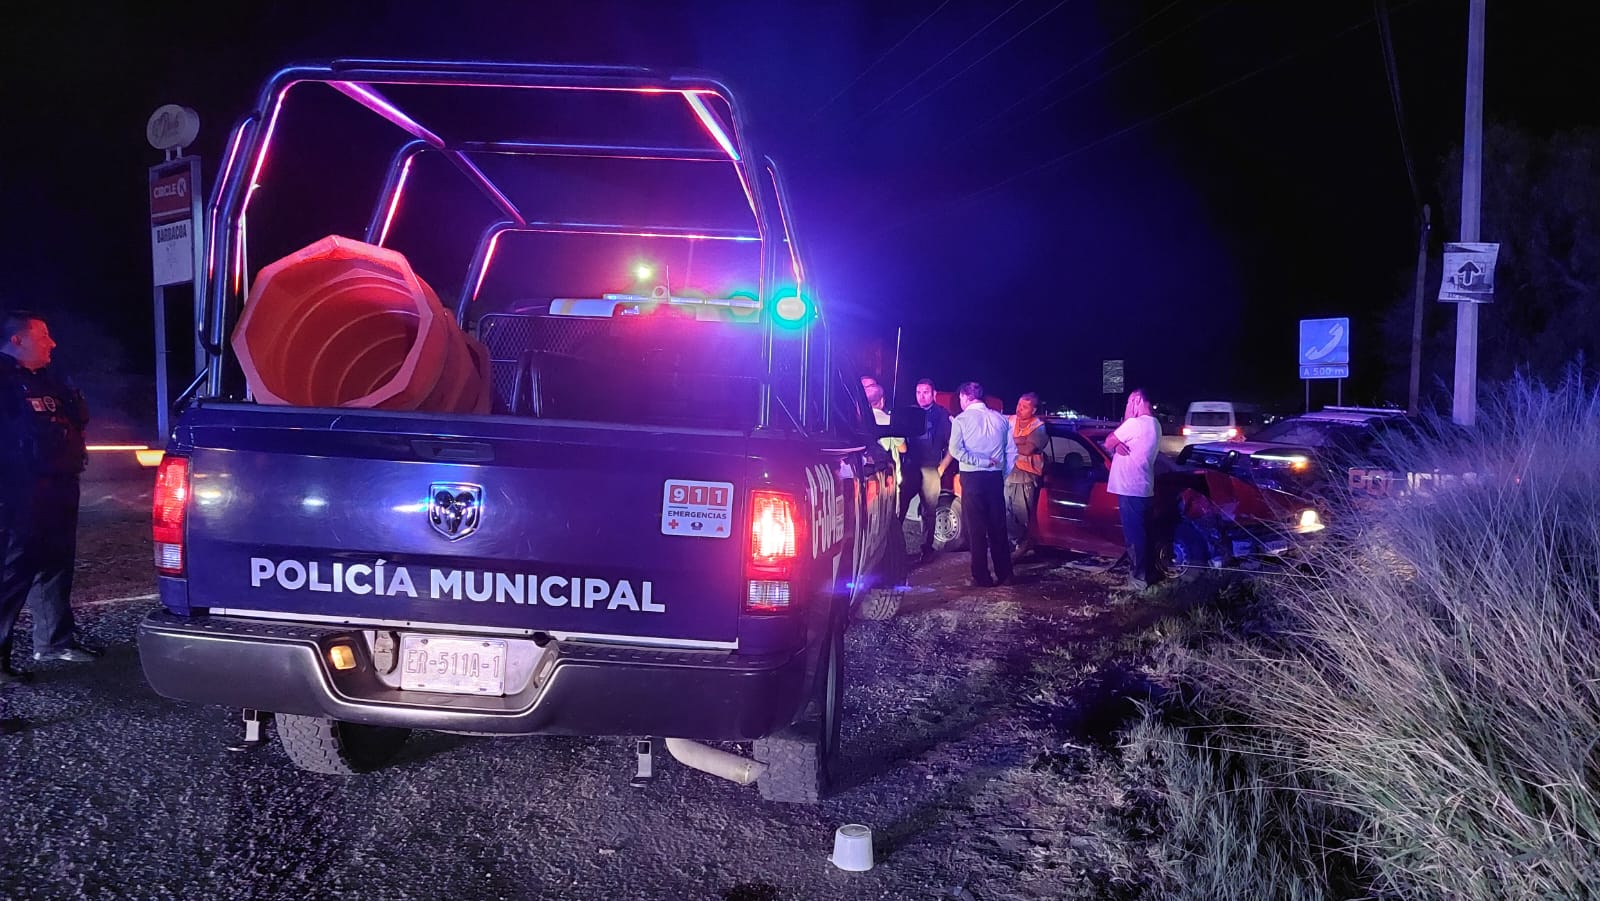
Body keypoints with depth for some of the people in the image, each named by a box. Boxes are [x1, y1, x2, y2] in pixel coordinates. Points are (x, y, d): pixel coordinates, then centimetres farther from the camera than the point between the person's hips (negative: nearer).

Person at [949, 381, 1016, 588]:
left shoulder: (962, 419, -5)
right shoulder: (1000, 419, 7)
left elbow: (956, 449, -17)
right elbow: (1012, 450, 7)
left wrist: (981, 462, -13)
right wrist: (1003, 473, 12)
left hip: (972, 477, -4)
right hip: (995, 477, 4)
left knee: (976, 527, 1)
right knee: (998, 526, 11)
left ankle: (982, 576, 3)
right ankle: (1004, 573, 13)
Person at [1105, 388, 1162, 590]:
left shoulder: (1135, 424, -16)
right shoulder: (1153, 425, 15)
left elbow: (1108, 444, -8)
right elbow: (1114, 444, 13)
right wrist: (1118, 444, -7)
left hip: (1129, 488, -10)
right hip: (1142, 487, 10)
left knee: (1134, 533, -4)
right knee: (1142, 532, 16)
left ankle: (1139, 577, -1)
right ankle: (1149, 571, 24)